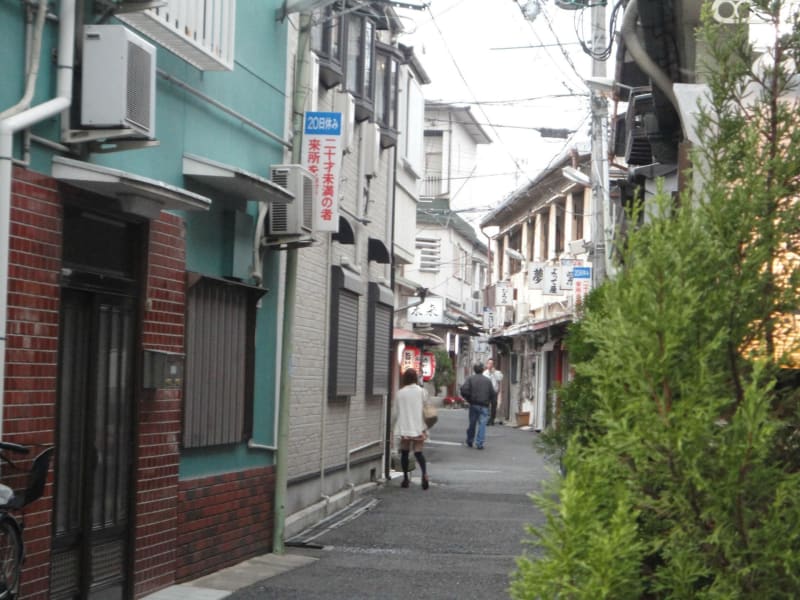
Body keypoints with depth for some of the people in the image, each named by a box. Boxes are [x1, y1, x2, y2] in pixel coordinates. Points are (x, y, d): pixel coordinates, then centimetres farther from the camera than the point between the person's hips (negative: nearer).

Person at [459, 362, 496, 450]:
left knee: (472, 424, 14)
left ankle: (469, 441, 26)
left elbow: (464, 390, -13)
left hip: (473, 404, 1)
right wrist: (489, 401, 21)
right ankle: (479, 443, -7)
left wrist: (468, 399, 2)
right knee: (482, 424, 0)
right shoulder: (488, 380, 2)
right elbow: (493, 394, 2)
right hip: (484, 406, -1)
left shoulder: (470, 378, -1)